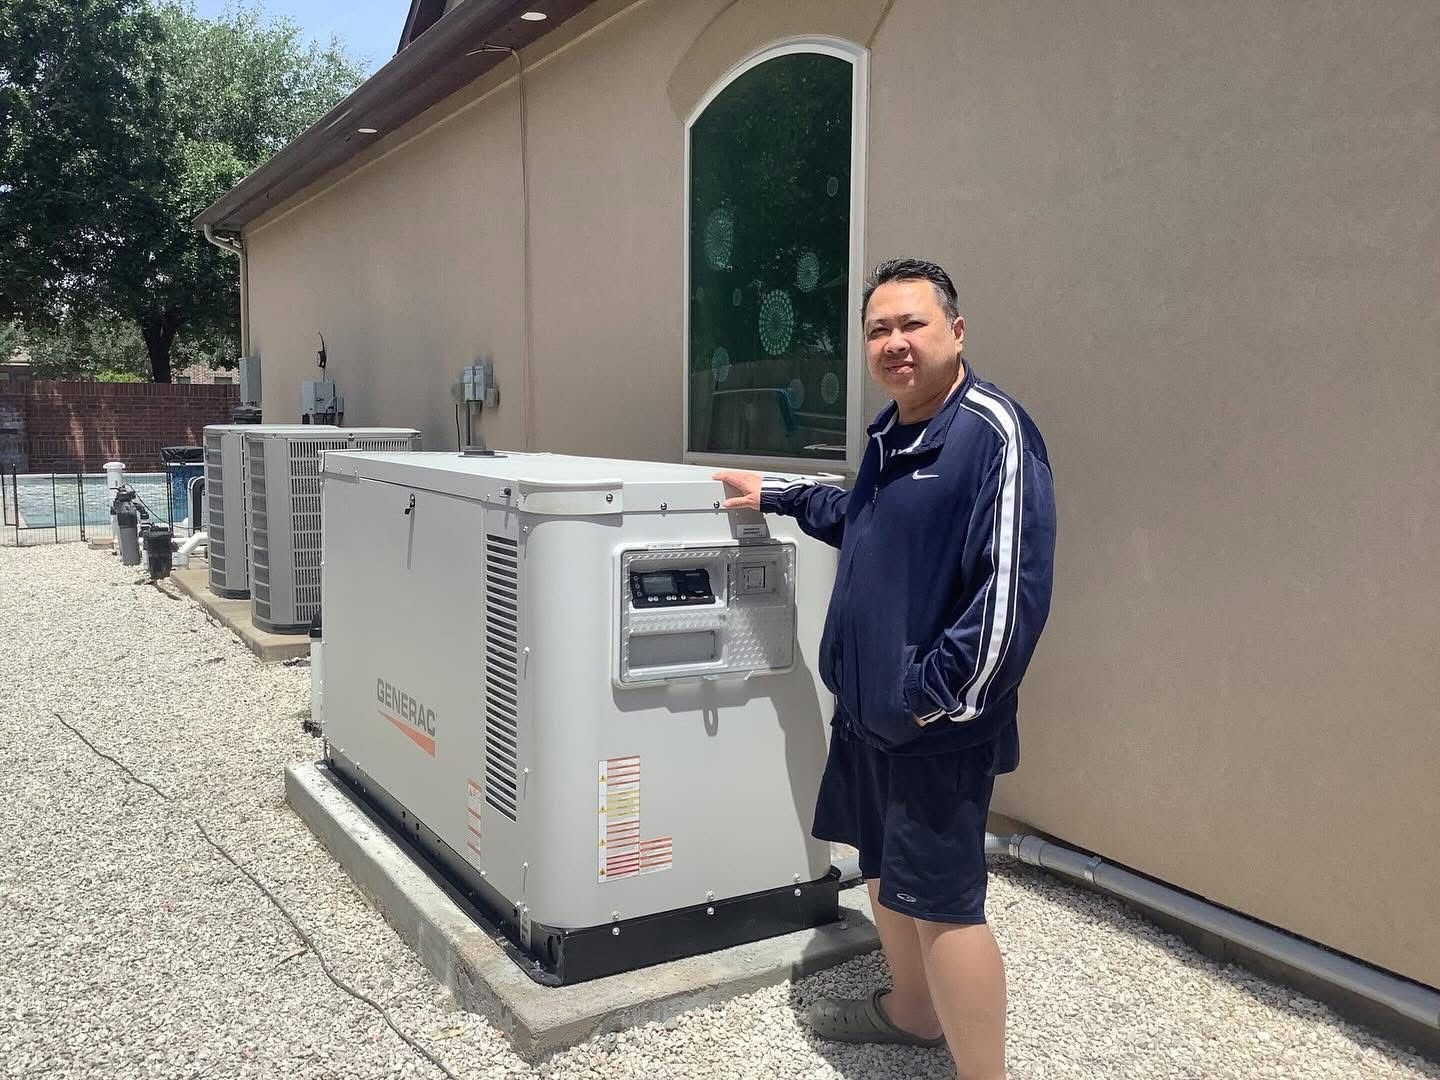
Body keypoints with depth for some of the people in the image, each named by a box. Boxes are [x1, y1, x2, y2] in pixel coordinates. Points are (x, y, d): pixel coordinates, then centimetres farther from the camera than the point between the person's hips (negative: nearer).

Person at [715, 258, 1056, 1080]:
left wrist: (942, 695, -22)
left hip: (939, 721, -9)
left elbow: (1013, 584, -25)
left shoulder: (992, 431, -19)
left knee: (941, 901, -3)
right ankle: (914, 1011, 43)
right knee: (883, 867, 22)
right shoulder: (892, 432, 10)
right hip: (867, 704, 10)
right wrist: (778, 496, 26)